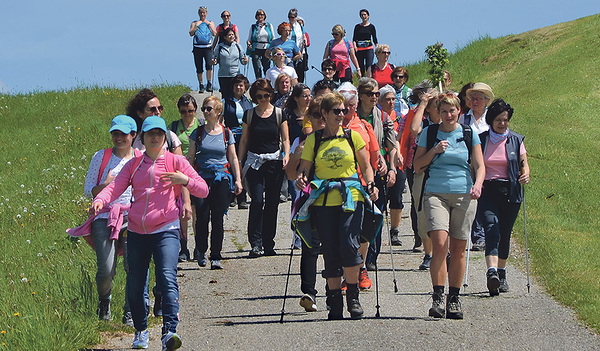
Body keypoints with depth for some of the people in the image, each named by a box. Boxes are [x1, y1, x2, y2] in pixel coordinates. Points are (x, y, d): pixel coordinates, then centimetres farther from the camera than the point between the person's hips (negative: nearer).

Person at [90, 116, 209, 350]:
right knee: (135, 285, 7)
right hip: (137, 232, 3)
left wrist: (184, 180, -18)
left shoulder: (175, 162, 6)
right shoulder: (133, 165, 13)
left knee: (167, 278, -21)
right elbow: (115, 187, 0)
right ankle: (141, 330, 27)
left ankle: (169, 331, -30)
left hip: (165, 230, -3)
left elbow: (203, 190, 2)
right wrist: (99, 201, -21)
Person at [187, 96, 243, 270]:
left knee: (217, 218, -4)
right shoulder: (198, 133, 7)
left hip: (222, 177, 0)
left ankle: (216, 257, 1)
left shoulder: (226, 133, 8)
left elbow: (233, 158, 12)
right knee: (202, 217, -7)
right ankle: (201, 251, 14)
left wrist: (238, 180, 6)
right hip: (202, 177, 0)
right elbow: (190, 158, 9)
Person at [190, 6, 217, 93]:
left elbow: (214, 34, 3)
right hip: (197, 47, 1)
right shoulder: (194, 23, 15)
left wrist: (209, 25, -2)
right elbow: (191, 33, 1)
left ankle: (209, 84, -13)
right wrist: (196, 25, -6)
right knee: (199, 68, 1)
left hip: (208, 47, -1)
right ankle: (201, 86, 11)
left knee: (209, 65, -21)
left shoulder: (210, 23, 16)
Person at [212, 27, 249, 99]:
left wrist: (245, 61, -8)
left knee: (234, 95, -6)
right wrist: (214, 62, -10)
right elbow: (216, 59, 11)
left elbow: (242, 60, 13)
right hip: (223, 75, 0)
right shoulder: (220, 47, 3)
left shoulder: (238, 46, 6)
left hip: (235, 75, 0)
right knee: (225, 95, 0)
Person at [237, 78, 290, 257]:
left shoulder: (279, 113, 6)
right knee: (257, 200, -14)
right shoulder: (249, 115, 7)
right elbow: (244, 141, 10)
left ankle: (268, 244, 11)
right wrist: (240, 163, 4)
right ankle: (256, 243, -13)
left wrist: (286, 155, -11)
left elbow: (285, 139, 7)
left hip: (275, 162, 1)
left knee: (272, 203, 2)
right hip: (254, 162, -1)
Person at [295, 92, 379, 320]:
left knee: (348, 246, -18)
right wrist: (301, 180, -15)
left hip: (351, 198, -1)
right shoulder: (313, 141, 8)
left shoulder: (353, 136, 9)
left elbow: (366, 166, 13)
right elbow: (304, 170, 7)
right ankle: (335, 306, 10)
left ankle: (353, 295, 2)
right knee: (331, 252, 0)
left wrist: (371, 185, -5)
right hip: (323, 202, 1)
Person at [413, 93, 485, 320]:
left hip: (464, 195, 1)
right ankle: (438, 298, -17)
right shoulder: (429, 133, 8)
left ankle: (454, 299, 12)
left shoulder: (469, 135, 9)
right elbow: (417, 167, 9)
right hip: (436, 194, -1)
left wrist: (477, 184, -12)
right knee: (440, 243, -18)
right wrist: (434, 151, -7)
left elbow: (479, 166, 8)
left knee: (458, 249, 1)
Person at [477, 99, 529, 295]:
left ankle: (501, 274, 25)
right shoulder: (480, 140, 5)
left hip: (509, 192, 2)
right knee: (491, 228, -20)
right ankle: (492, 272, -35)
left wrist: (525, 174, -12)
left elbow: (524, 164, 10)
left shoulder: (516, 140, 8)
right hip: (486, 191, -2)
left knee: (504, 234, 8)